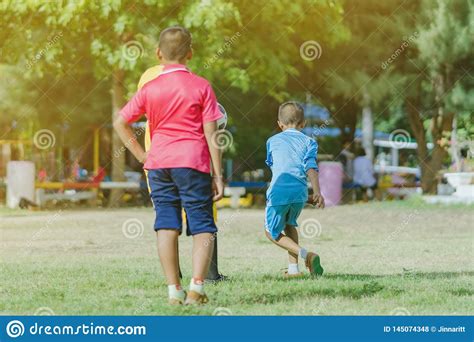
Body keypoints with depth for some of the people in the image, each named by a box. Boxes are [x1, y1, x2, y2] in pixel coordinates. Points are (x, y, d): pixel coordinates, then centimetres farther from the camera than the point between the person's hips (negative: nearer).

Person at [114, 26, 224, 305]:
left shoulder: (150, 89, 4)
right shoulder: (201, 86, -2)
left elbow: (120, 122, 5)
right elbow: (211, 135, -3)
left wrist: (141, 154, 11)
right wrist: (218, 175, -1)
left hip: (158, 163, 3)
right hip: (193, 163, -2)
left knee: (166, 225, 5)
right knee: (202, 225, 2)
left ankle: (174, 290, 3)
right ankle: (197, 286, -13)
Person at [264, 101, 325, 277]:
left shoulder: (273, 141, 17)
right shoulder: (308, 142, 13)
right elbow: (311, 167, -1)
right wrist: (317, 193, -11)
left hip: (279, 192, -2)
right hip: (300, 192, 2)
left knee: (272, 232, 9)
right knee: (289, 225, 27)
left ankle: (304, 254, -12)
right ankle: (293, 268, 22)